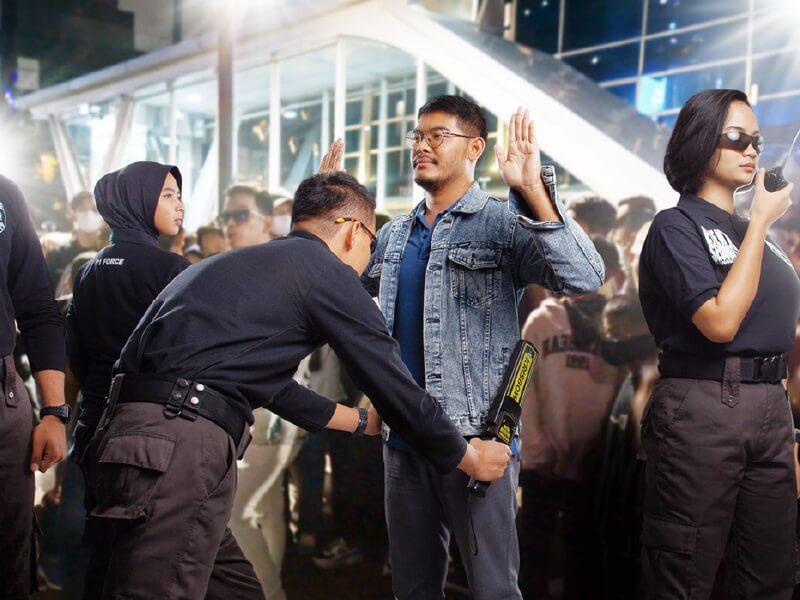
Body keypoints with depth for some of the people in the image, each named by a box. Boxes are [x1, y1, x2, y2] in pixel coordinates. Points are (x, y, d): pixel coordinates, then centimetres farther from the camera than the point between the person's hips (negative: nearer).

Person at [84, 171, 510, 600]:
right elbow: (396, 388, 3)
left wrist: (361, 421, 46)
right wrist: (468, 457, 19)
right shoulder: (327, 271, 0)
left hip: (147, 433, 9)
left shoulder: (245, 262, 26)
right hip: (178, 443, -9)